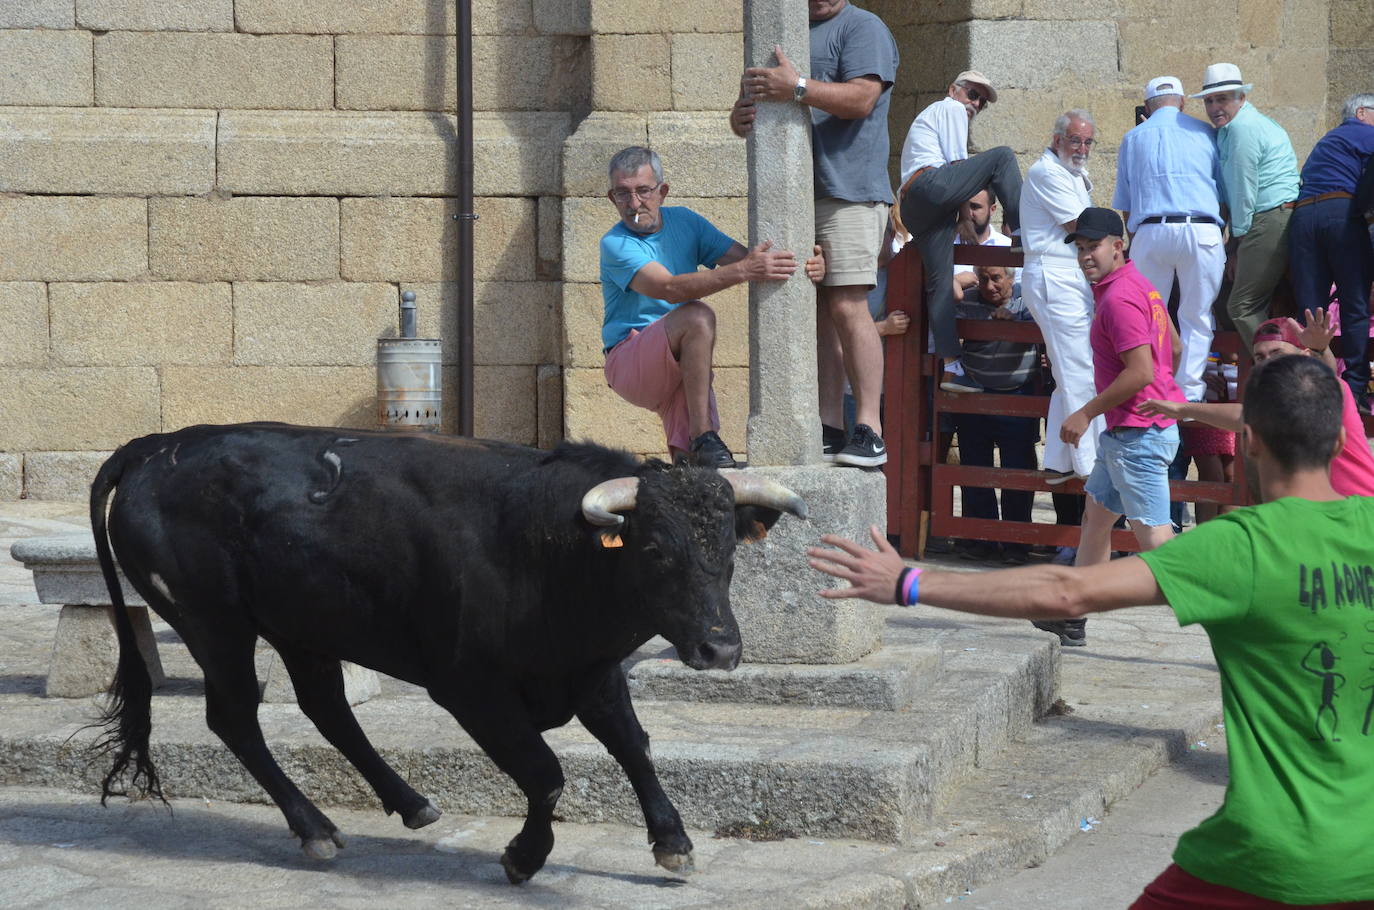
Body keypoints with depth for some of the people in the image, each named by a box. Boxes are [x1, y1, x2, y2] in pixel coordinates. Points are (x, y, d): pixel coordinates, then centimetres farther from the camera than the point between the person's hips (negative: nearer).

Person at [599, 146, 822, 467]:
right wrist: (743, 271, -40)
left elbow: (743, 257, 0)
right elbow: (669, 288, -28)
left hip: (682, 365, 6)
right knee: (697, 315, -32)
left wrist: (807, 265, -20)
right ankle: (702, 438, -29)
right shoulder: (616, 244, -12)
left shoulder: (683, 221, 8)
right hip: (628, 362, -6)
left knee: (690, 462, -11)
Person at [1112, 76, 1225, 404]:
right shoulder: (1204, 133, 13)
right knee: (1197, 317, 5)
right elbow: (1224, 194, 14)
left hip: (1150, 231, 1)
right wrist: (1225, 238, 22)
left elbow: (1124, 206, 13)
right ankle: (1189, 395, 1)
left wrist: (1135, 241, 21)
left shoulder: (1133, 138, 15)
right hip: (1202, 230, -1)